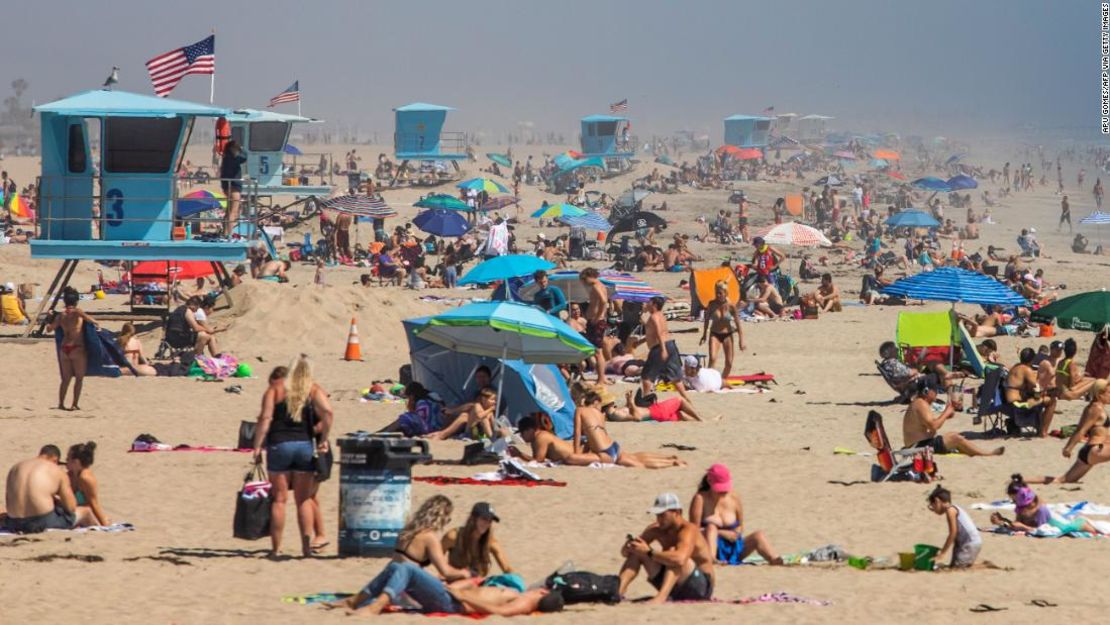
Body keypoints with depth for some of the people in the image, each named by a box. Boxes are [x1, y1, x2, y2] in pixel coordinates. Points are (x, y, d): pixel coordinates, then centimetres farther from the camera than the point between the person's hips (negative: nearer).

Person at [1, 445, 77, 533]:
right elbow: (71, 507, 2)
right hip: (44, 522, -5)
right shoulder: (58, 471, 3)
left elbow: (8, 504, 19)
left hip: (14, 523, 5)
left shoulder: (16, 468, 16)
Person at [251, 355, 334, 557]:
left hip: (279, 445, -1)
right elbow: (327, 412, -12)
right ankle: (307, 545, 3)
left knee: (279, 499, 5)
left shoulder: (275, 390, 3)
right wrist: (323, 439, -2)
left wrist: (257, 447, -5)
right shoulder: (314, 391, 5)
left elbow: (265, 418, -6)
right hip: (305, 445, 1)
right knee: (304, 499, 10)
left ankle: (276, 547, 4)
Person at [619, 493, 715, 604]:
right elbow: (625, 552, 5)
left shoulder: (688, 530, -21)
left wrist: (649, 552, -34)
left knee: (673, 552, -34)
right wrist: (629, 547, -21)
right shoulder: (656, 530, 1)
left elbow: (679, 559, -42)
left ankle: (660, 598, -50)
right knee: (636, 553, -4)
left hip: (701, 588, -7)